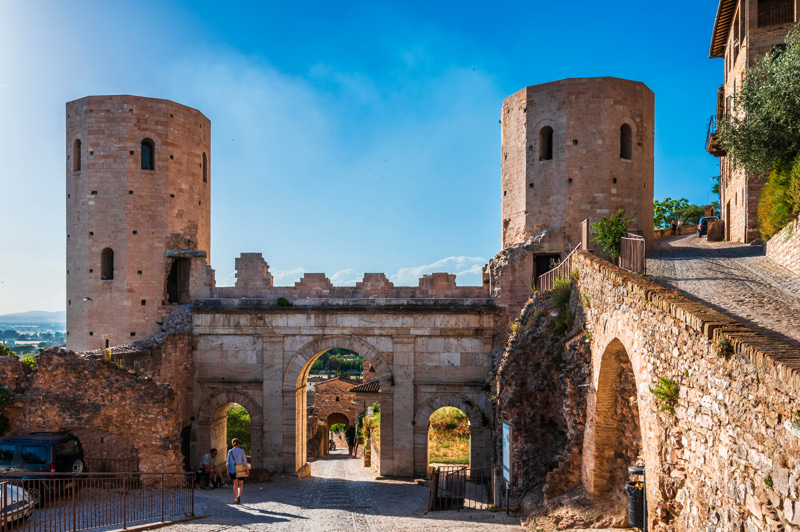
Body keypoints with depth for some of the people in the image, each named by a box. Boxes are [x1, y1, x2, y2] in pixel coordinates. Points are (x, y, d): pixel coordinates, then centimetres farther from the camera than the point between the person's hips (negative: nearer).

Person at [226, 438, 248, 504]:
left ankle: (236, 499, 13)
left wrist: (228, 471, 5)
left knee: (235, 484, 13)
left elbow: (228, 462, -1)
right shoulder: (242, 451, -5)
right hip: (240, 469, -1)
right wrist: (247, 470, 3)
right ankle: (239, 495, -18)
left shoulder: (230, 451, -1)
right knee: (240, 484, 8)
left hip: (232, 469, 1)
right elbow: (245, 461, -4)